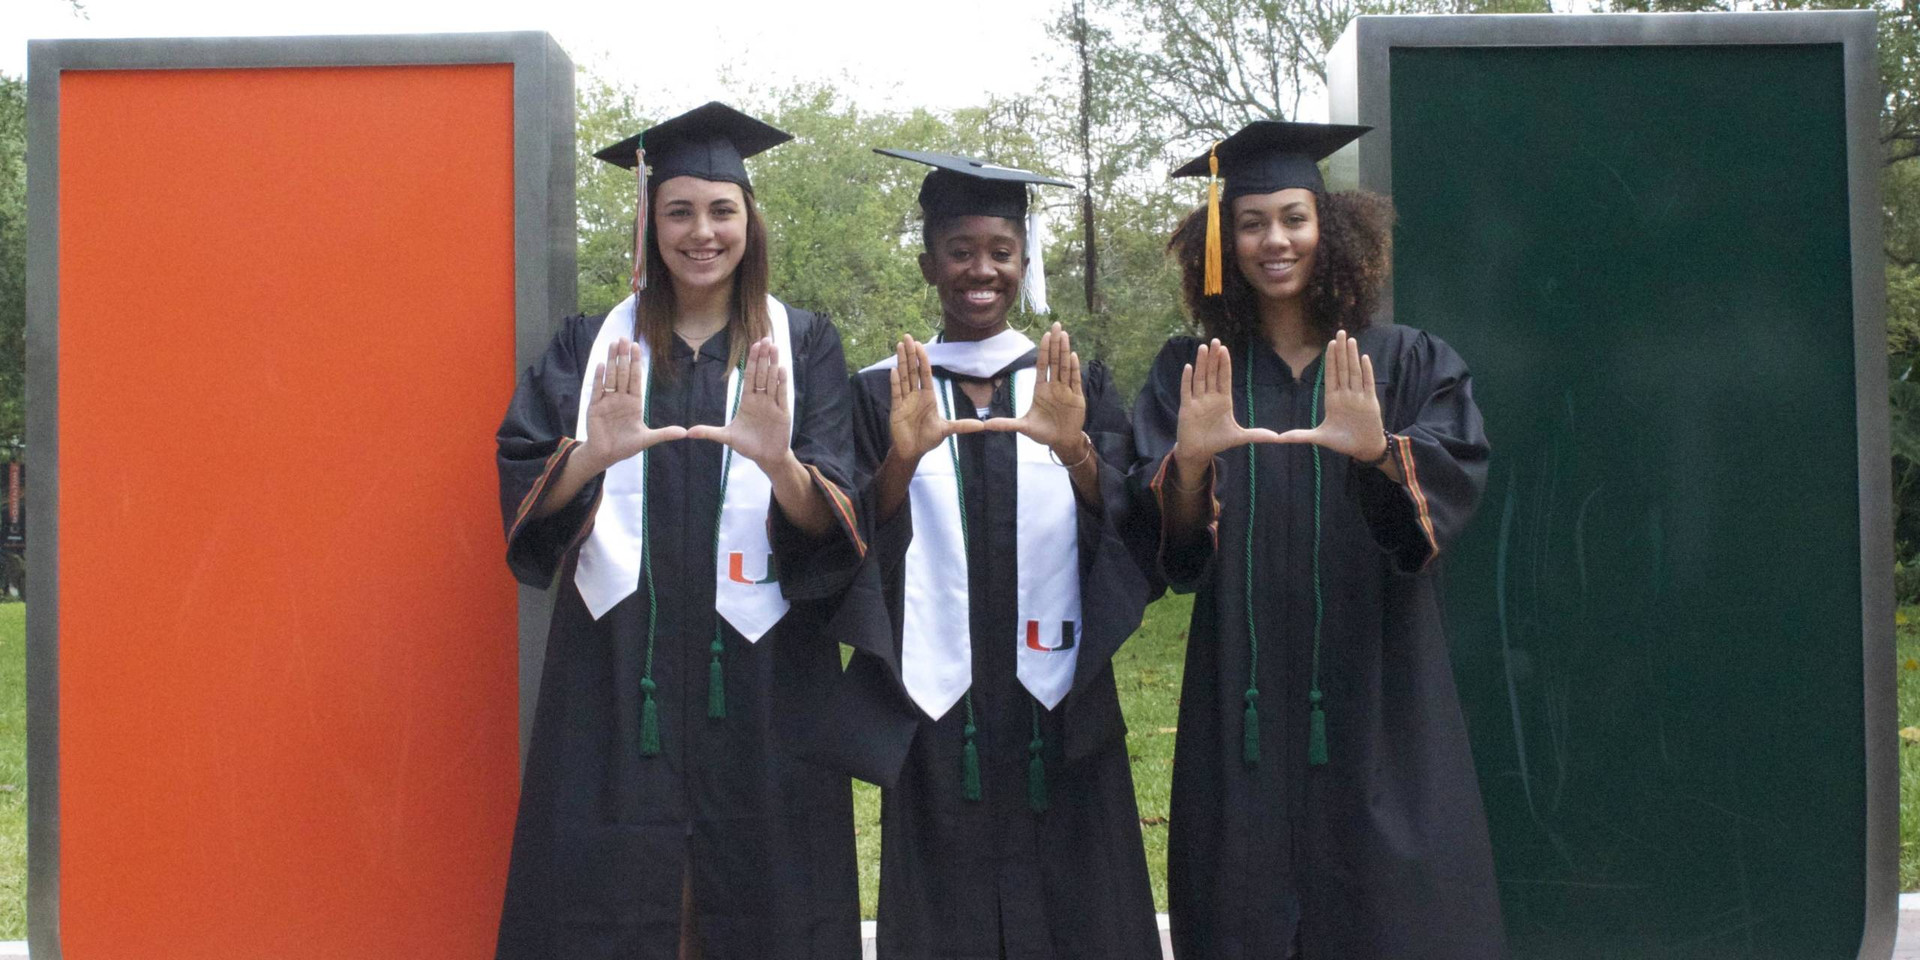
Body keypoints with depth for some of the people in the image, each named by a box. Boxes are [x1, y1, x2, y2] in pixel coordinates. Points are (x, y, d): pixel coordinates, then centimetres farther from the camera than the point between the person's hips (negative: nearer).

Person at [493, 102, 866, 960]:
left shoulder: (803, 347, 6)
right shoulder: (592, 346, 9)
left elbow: (838, 524, -5)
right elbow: (523, 494, -3)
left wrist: (780, 463, -27)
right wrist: (592, 455, -24)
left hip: (760, 668, 0)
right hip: (617, 668, 1)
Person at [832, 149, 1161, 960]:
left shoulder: (1076, 383, 8)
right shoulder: (882, 393, 5)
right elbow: (856, 556, -3)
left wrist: (1076, 452, -23)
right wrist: (903, 459, -22)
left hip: (1057, 709, 1)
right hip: (937, 709, -1)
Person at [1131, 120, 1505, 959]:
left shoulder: (1407, 366, 5)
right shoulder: (1190, 374, 6)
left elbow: (1455, 483, -10)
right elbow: (1165, 540, -4)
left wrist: (1379, 452, -31)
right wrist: (1188, 461, -25)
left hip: (1376, 695, 0)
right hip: (1245, 704, 1)